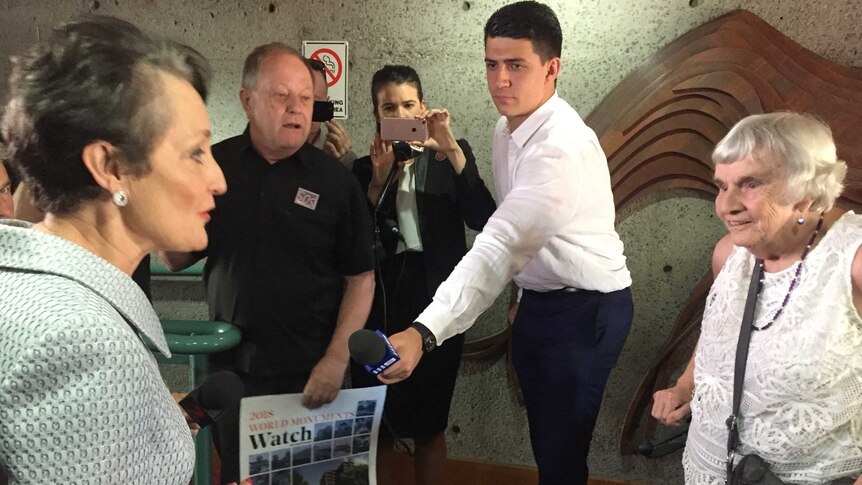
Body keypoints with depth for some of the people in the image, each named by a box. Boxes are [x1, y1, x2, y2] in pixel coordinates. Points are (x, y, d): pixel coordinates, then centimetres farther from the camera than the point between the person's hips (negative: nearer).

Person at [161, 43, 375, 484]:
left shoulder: (335, 179, -7)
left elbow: (361, 277, -5)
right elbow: (176, 260, 5)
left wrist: (336, 360, -13)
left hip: (311, 374, -1)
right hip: (231, 369, 2)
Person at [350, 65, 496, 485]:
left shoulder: (450, 156, 4)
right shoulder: (366, 168, 7)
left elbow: (483, 220, -12)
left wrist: (451, 148, -17)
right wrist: (378, 179, -12)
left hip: (437, 302, -1)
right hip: (380, 304, 1)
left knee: (429, 424, 9)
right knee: (376, 423, 5)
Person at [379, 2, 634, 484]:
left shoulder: (562, 146, -27)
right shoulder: (507, 129, 4)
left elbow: (500, 248, -38)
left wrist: (423, 334, -46)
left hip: (584, 309, -9)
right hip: (539, 302, 9)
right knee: (547, 443, 19)